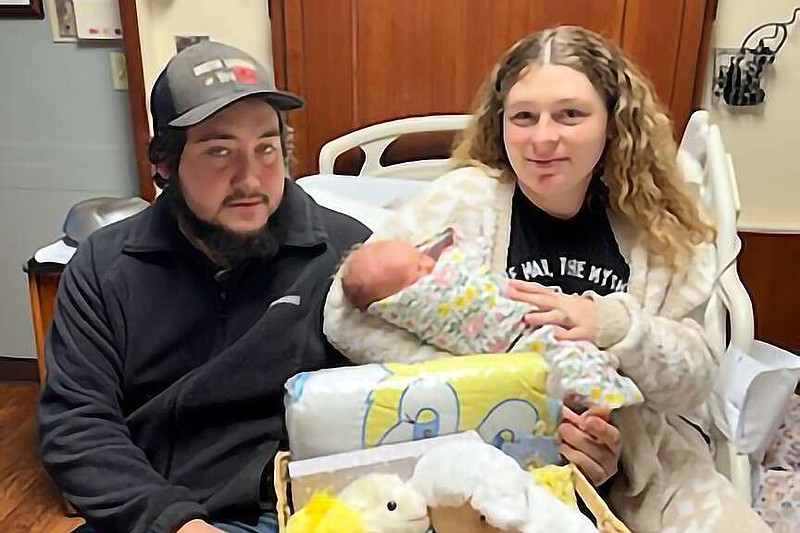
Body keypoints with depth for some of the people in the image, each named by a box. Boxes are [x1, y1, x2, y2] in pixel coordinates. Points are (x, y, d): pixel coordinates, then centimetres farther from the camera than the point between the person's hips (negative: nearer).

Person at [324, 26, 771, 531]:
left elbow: (694, 382, -2)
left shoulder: (657, 227, -3)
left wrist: (613, 324, -25)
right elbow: (348, 314, -20)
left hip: (634, 455, 3)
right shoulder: (466, 200, -12)